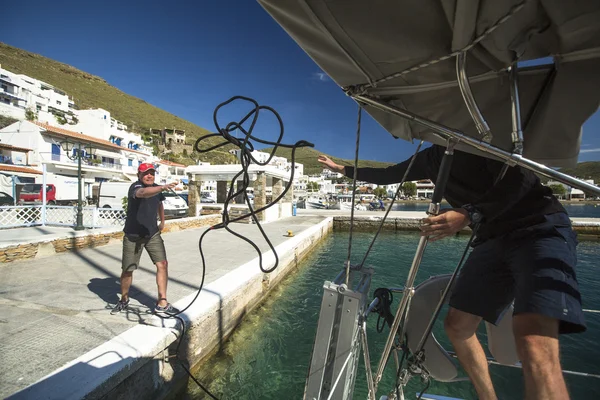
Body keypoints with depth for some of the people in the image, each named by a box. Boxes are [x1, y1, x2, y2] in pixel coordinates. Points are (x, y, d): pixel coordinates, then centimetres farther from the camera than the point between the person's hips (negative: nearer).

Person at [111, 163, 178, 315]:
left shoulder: (156, 189, 2)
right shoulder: (135, 186, -17)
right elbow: (143, 193, -44)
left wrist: (162, 222, 28)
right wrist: (163, 187, -61)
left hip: (152, 234, 4)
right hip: (132, 236, -4)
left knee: (162, 264, -8)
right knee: (127, 269, 9)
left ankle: (162, 303, 0)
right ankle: (124, 300, 36)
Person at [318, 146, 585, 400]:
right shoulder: (430, 157, 15)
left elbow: (521, 178, -15)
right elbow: (386, 175, 24)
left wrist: (470, 214, -29)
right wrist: (342, 169, 31)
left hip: (540, 229, -7)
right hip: (493, 239, 7)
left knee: (535, 349, -25)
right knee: (457, 324, 5)